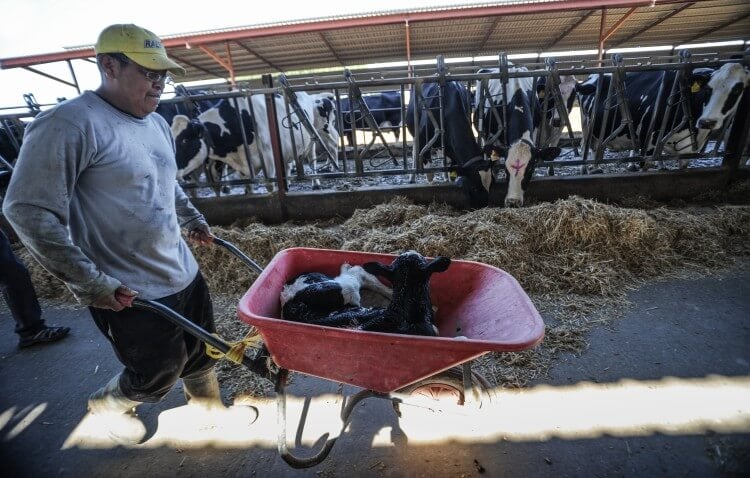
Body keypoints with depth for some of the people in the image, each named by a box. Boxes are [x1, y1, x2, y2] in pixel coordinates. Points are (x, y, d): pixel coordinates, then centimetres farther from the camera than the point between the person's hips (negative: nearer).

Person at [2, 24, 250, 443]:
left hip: (183, 272, 7)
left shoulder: (157, 123, 8)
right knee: (157, 376, 13)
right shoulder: (71, 124, -17)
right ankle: (105, 405, 48)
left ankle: (211, 415, 49)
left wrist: (193, 219, 16)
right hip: (131, 293, -7)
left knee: (202, 354, 21)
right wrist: (91, 283, -19)